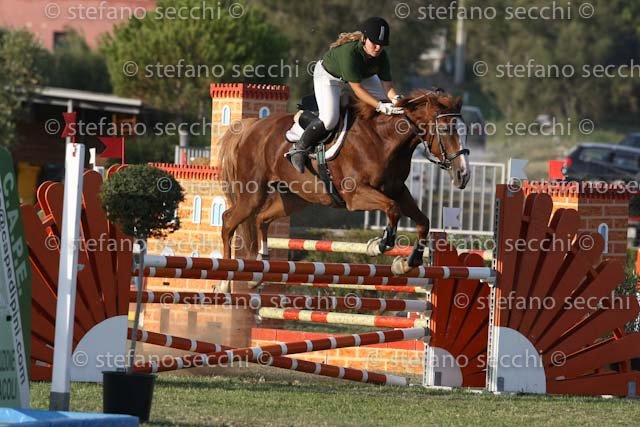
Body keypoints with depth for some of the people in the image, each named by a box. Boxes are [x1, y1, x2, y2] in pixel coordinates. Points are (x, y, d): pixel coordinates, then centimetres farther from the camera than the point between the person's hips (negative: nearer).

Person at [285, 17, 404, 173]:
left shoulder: (381, 56, -21)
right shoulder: (349, 52, -41)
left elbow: (387, 85, -18)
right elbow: (357, 89, -38)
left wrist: (396, 99, -40)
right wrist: (380, 106, -46)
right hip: (328, 76, -7)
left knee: (390, 103, -3)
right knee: (329, 119, -29)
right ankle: (300, 148, -5)